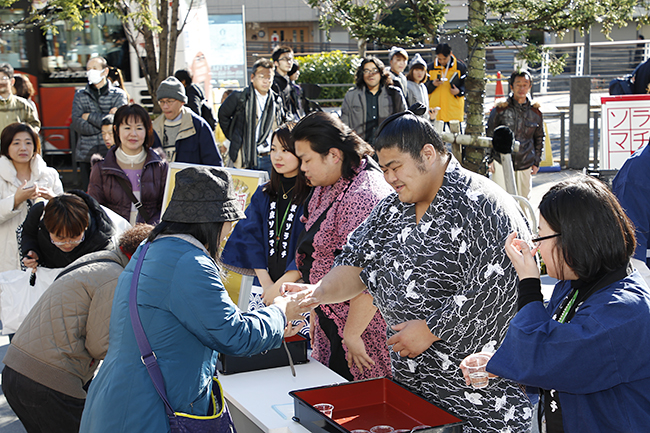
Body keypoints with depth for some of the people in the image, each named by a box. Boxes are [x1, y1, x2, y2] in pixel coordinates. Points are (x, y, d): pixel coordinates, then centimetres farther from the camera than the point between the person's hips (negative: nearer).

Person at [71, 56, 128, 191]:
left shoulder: (118, 94, 7)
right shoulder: (80, 95, 13)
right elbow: (77, 124, -1)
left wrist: (90, 116, -4)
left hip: (111, 155, -2)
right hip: (86, 155, 2)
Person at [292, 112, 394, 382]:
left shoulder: (362, 197, -24)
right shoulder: (328, 189, 10)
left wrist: (351, 333, -22)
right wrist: (315, 312, 18)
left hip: (361, 320, -10)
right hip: (332, 318, 10)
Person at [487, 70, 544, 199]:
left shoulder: (535, 112, 4)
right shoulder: (500, 109, -5)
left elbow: (539, 138, 16)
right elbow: (489, 134, 3)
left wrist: (536, 162, 14)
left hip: (525, 165, 3)